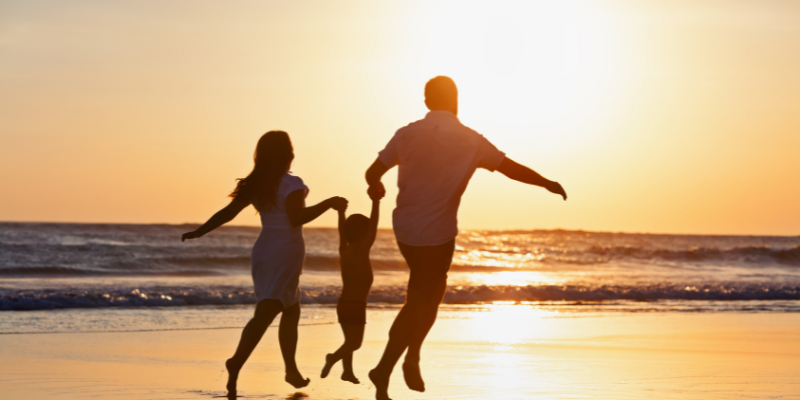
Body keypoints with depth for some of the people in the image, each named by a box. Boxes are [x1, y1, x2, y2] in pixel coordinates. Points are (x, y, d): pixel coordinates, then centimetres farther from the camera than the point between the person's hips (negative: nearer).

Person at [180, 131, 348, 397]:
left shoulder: (255, 185, 8)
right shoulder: (292, 184, -12)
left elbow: (228, 212, 7)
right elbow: (296, 217, -25)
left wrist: (200, 232, 14)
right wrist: (329, 204, -18)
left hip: (263, 252, 8)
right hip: (285, 254, -8)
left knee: (291, 311, 21)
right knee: (265, 314, -15)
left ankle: (291, 368, 26)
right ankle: (236, 363, -32)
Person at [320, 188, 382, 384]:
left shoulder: (344, 251, 4)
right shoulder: (362, 251, -13)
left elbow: (342, 232, 18)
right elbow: (373, 228, -20)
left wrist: (341, 211, 27)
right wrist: (376, 203, -23)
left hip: (343, 303, 7)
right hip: (356, 305, -7)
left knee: (350, 341, 18)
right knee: (355, 343, -7)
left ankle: (348, 371, 23)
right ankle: (333, 358, -29)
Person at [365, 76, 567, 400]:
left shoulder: (408, 134, -2)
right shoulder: (470, 141, -7)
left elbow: (373, 173, -1)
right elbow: (513, 169, 0)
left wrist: (376, 187, 23)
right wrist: (548, 183, 16)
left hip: (405, 228, 4)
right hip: (437, 235, -4)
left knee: (431, 292, 24)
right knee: (418, 304, 4)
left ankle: (412, 358, 18)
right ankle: (384, 372, 1)